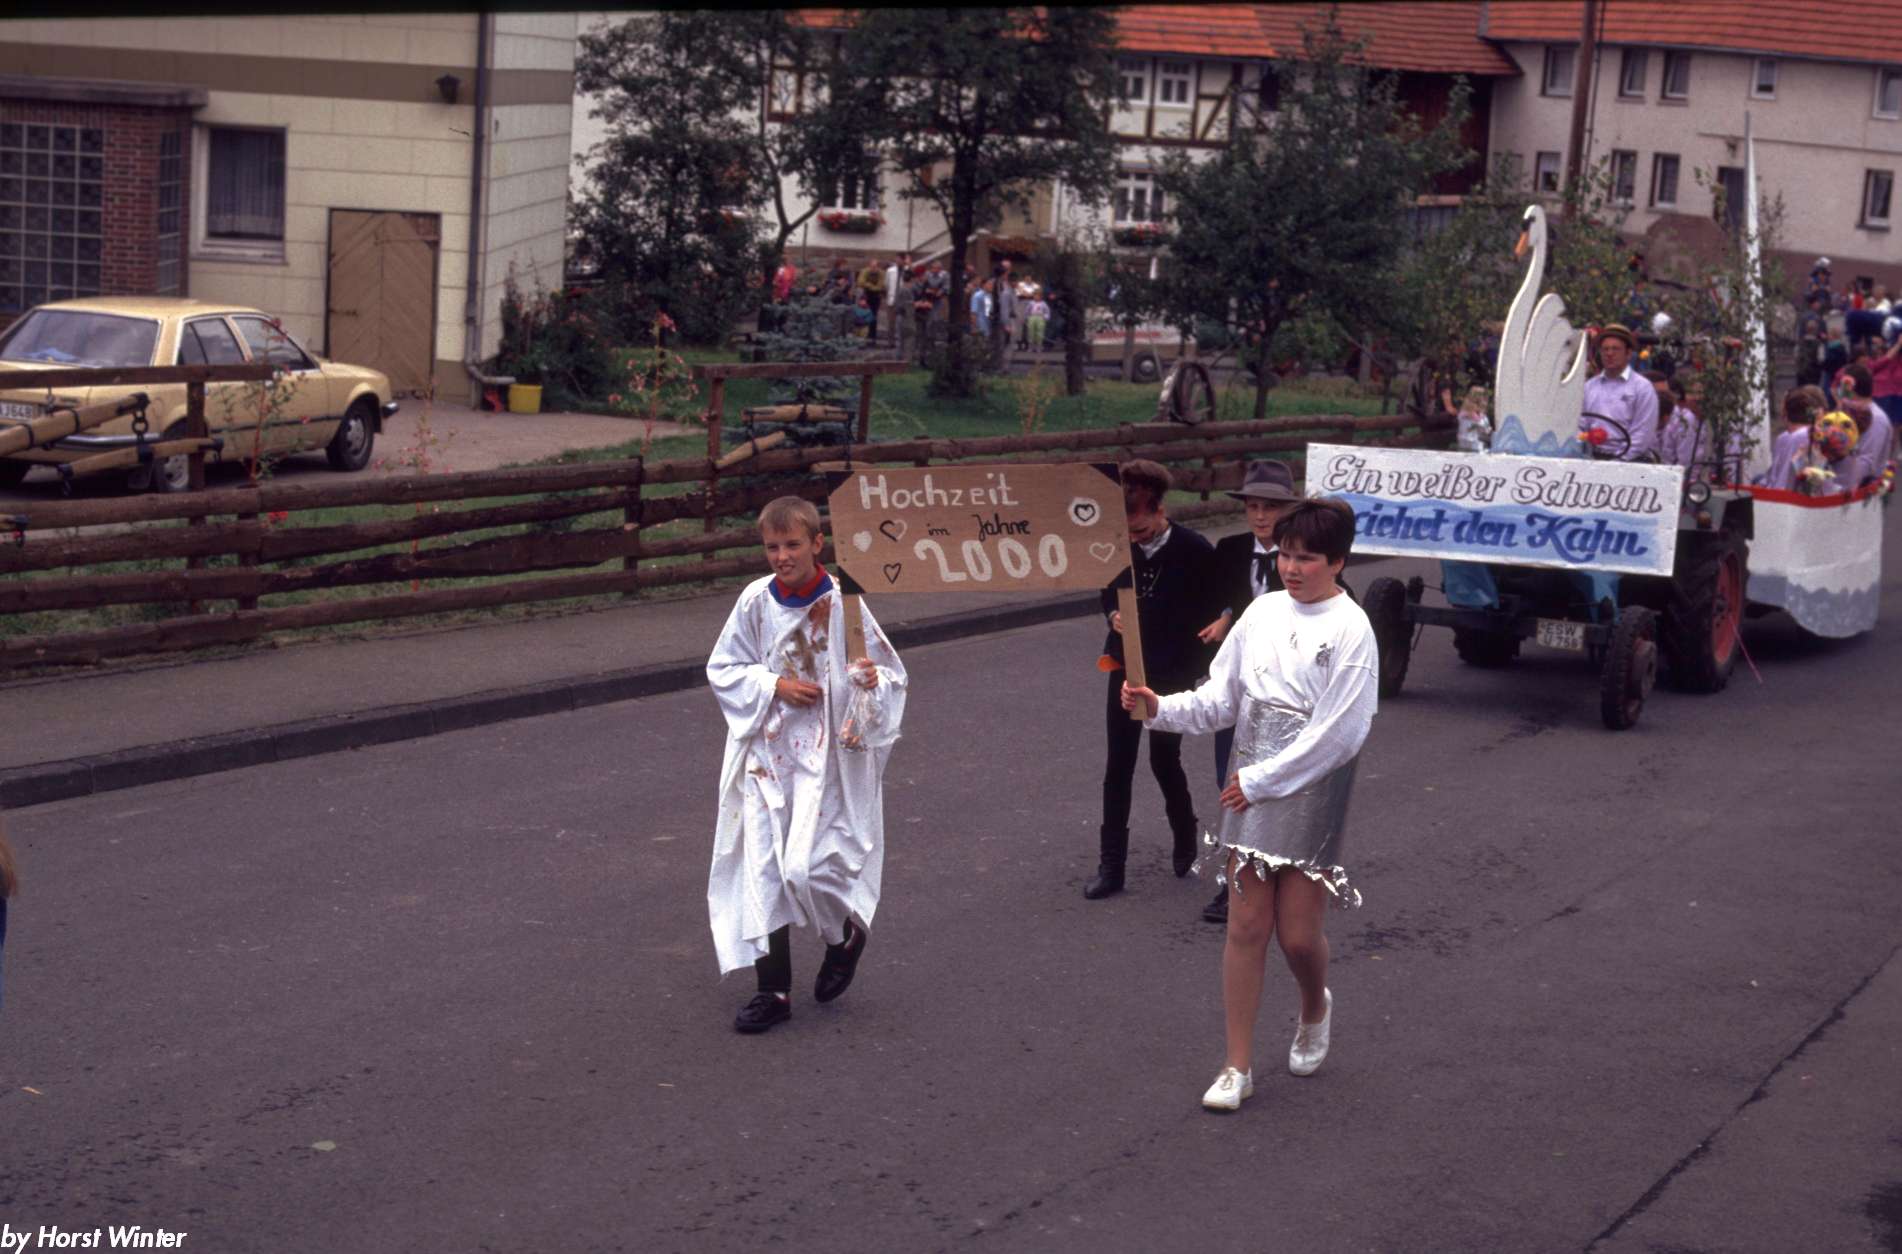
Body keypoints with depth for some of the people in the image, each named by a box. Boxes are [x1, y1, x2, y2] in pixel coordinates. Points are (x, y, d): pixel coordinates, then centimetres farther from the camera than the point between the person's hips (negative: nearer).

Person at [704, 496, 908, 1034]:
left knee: (804, 865, -13)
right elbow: (722, 668, 7)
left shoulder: (842, 604, -9)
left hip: (824, 753, -3)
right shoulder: (755, 601, -2)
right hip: (765, 750, 3)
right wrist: (773, 685, -10)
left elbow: (891, 674, -2)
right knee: (761, 868, 1)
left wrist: (871, 681, -25)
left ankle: (846, 932, 21)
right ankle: (773, 989, 12)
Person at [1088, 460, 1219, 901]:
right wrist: (1113, 614, -9)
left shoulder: (1195, 551, -14)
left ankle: (1186, 842, 32)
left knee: (1164, 761, 5)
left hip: (1171, 674, -4)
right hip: (1126, 666, 4)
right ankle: (1110, 865, 9)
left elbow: (1211, 612, -6)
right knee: (1118, 765, 4)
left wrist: (1193, 669, -10)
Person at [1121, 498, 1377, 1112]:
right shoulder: (1264, 611, 6)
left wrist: (1259, 781, -12)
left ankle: (1315, 1007, 35)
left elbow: (1339, 733, -14)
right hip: (1251, 783, 4)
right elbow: (1222, 697, 10)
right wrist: (1160, 709, -8)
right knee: (1247, 923, 1)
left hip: (1313, 786, -4)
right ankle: (1237, 1067, 8)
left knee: (1298, 932, 0)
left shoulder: (1350, 629, -10)